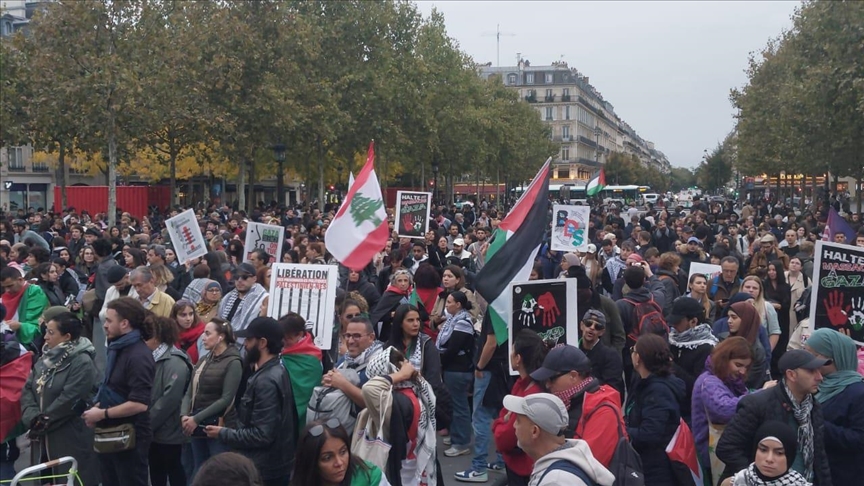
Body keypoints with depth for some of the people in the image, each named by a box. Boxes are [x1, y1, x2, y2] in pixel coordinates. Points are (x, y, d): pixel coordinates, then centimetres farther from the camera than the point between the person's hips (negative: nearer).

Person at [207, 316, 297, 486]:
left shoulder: (266, 381, -23)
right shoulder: (277, 371, 8)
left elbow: (261, 435, -26)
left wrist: (223, 433, -14)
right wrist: (230, 429, 8)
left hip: (265, 471, -9)